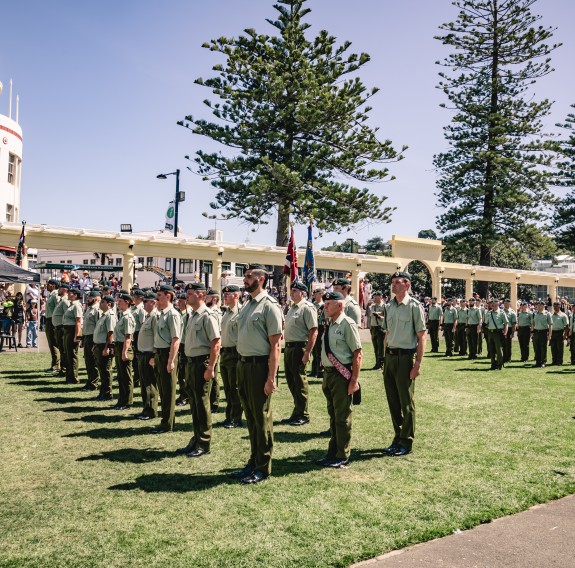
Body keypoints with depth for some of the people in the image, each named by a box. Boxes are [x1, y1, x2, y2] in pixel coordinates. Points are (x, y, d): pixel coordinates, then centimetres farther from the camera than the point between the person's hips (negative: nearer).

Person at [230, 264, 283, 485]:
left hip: (259, 365, -8)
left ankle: (263, 468, 15)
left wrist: (271, 377, -19)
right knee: (250, 417, 17)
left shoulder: (269, 306, -11)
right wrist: (240, 367, 10)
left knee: (262, 418, 3)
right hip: (243, 364, 8)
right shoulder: (247, 305, 14)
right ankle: (253, 462, 30)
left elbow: (275, 345, -15)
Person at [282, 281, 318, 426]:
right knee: (291, 381, 14)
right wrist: (286, 347, 17)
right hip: (288, 348, 9)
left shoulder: (307, 308, -12)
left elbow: (313, 331, -19)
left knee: (300, 382, -2)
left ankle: (303, 415, 9)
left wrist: (307, 352, -22)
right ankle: (297, 413, 26)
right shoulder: (292, 308, 16)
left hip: (299, 348, -9)